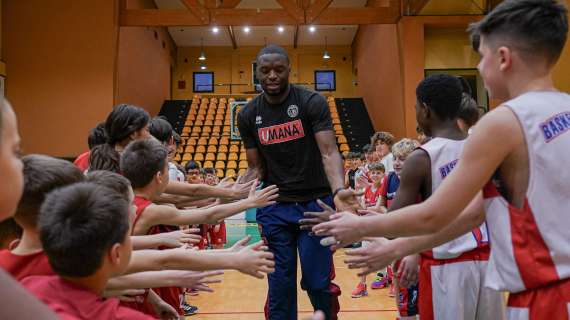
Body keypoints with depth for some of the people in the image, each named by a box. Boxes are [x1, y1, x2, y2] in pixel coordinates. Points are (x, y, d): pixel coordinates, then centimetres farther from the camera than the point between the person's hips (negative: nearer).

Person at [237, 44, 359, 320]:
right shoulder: (248, 116, 2)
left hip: (316, 203, -2)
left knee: (317, 282, 2)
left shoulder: (312, 103, -8)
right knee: (280, 284, 7)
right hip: (274, 208, 3)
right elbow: (256, 168, 6)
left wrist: (338, 190, -36)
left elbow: (329, 152, -17)